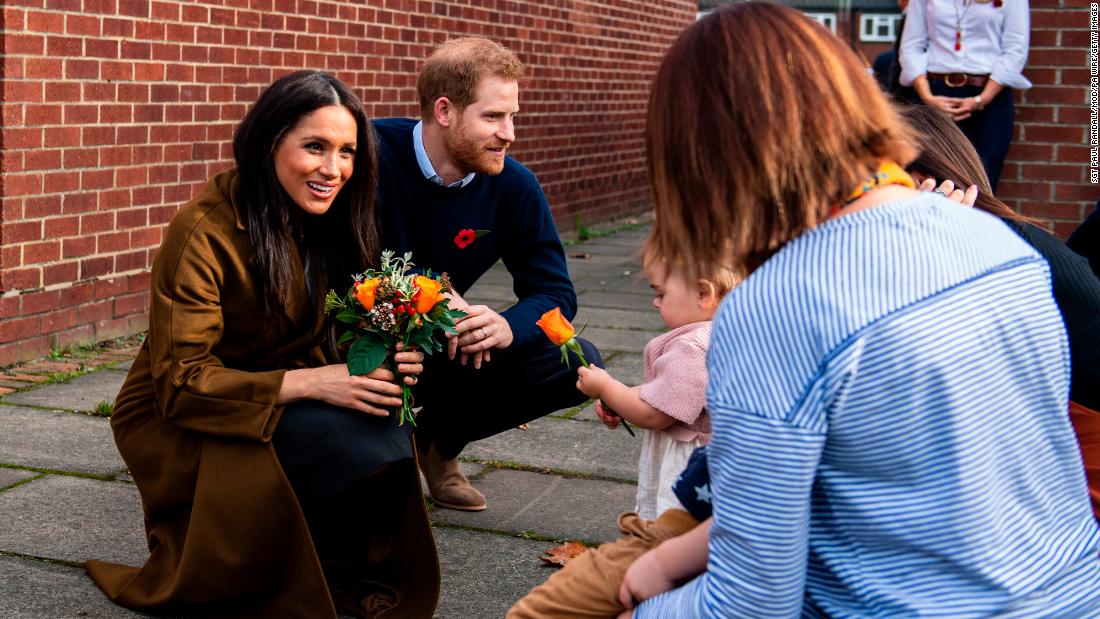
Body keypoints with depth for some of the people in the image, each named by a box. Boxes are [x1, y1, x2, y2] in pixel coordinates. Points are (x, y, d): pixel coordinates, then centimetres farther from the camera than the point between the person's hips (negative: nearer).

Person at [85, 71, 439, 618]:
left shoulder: (334, 221, -2)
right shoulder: (204, 231, -22)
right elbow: (179, 383, -23)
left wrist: (385, 361, -22)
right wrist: (310, 383, -33)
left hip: (281, 407, 6)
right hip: (177, 424, -6)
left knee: (384, 427, -25)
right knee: (352, 444, -30)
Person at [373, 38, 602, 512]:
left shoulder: (514, 185, -9)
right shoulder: (373, 154, -22)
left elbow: (555, 294, -7)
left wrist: (508, 326, -29)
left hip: (451, 347, 5)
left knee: (578, 365, -11)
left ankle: (437, 437, 10)